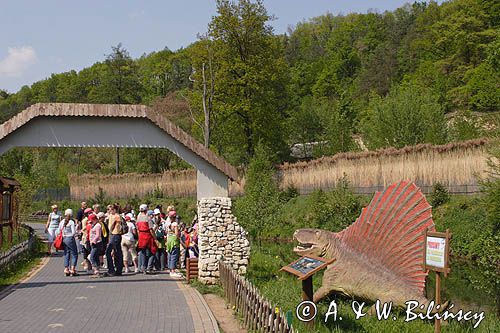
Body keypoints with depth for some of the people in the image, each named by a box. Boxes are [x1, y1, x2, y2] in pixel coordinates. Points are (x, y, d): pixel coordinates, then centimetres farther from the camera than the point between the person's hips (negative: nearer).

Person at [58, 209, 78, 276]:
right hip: (70, 239, -6)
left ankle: (66, 269, 8)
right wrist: (76, 227, 1)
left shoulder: (62, 222, 7)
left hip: (63, 239, 6)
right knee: (74, 254, 3)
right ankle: (72, 269, -5)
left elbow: (59, 231, 10)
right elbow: (73, 232, -14)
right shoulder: (71, 222, -10)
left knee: (66, 254, 12)